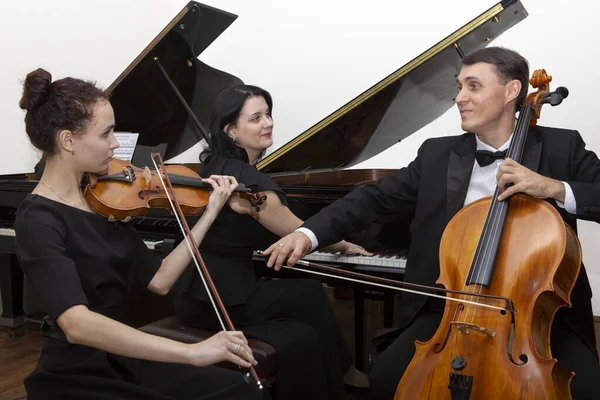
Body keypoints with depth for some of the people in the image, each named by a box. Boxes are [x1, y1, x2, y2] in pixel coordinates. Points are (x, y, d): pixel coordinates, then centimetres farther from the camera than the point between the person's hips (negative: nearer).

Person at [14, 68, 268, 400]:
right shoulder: (38, 220, -19)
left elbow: (159, 280, 5)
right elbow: (77, 325, -33)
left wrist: (211, 212, 2)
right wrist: (192, 353, -39)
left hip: (124, 362, 7)